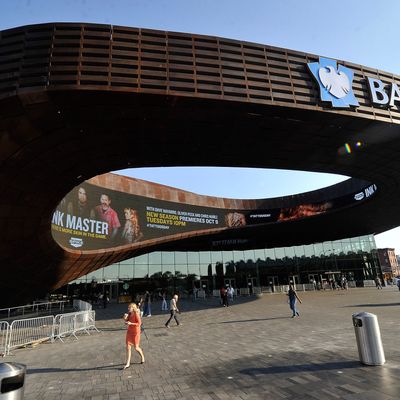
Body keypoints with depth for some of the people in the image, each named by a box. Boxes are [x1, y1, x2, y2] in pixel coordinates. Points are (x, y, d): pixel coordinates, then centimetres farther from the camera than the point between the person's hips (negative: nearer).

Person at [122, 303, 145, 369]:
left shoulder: (136, 314, -18)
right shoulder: (129, 314, 2)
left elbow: (139, 323, -20)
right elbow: (126, 321, 11)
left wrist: (131, 323, -26)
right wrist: (125, 318, -10)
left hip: (135, 332, -6)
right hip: (129, 332, 6)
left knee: (136, 347, 5)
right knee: (128, 347, 2)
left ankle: (142, 357, 32)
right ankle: (128, 363, 11)